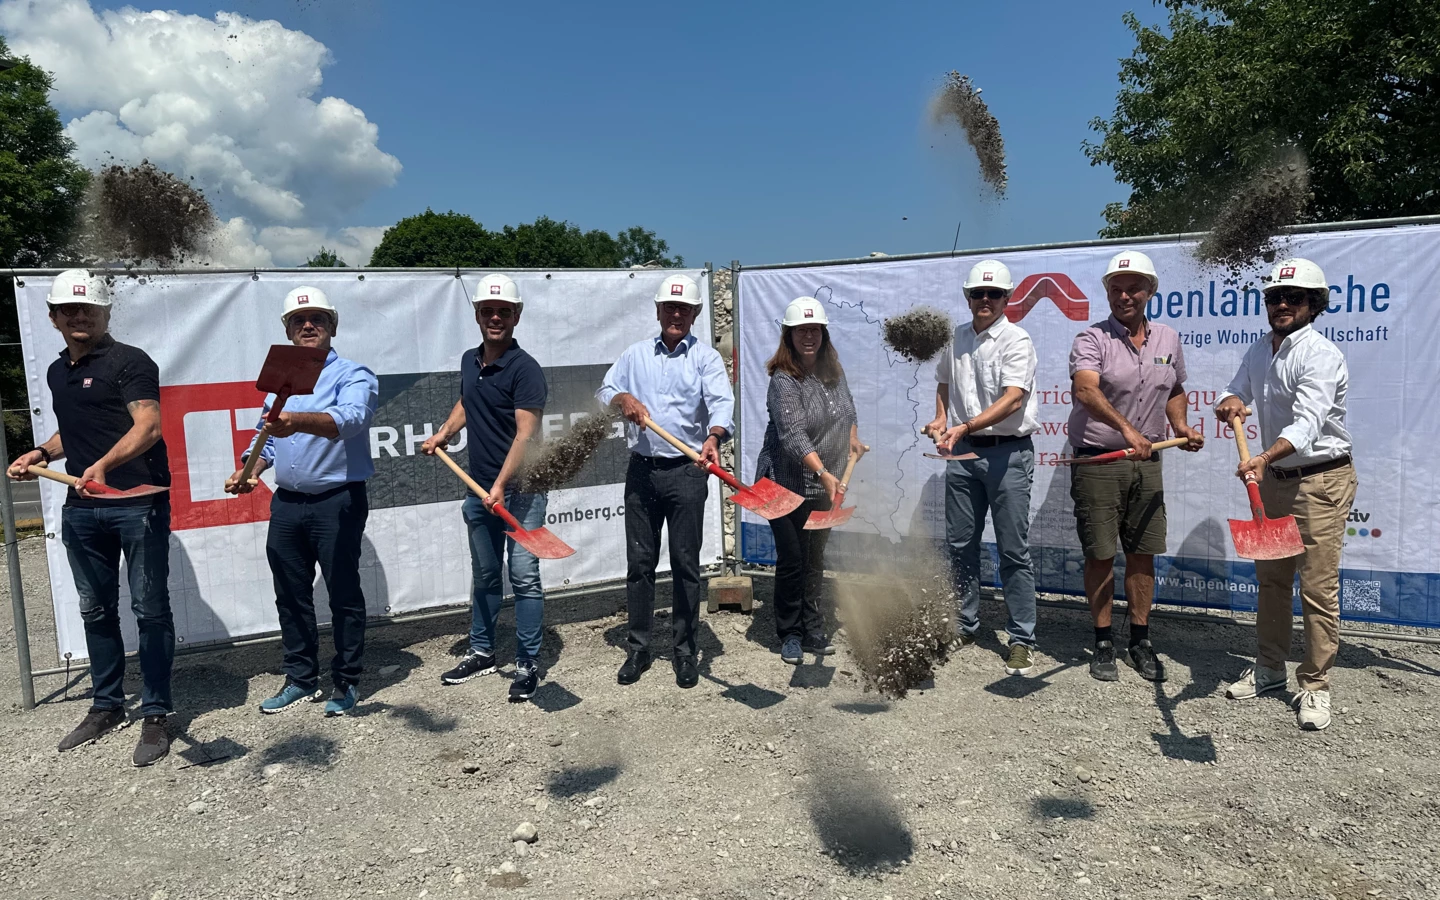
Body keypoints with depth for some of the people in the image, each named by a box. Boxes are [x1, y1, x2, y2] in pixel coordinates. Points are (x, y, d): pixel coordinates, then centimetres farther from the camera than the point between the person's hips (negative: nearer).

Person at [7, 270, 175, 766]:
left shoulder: (129, 362, -6)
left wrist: (104, 464, -35)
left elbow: (148, 426, -20)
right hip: (80, 509, 7)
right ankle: (106, 705, 28)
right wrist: (42, 453, 13)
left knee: (149, 608, -2)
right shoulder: (57, 372, 17)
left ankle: (155, 715, 7)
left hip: (138, 504, -7)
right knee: (95, 609, 14)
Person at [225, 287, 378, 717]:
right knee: (291, 595, 13)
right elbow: (268, 436, 22)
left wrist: (298, 421, -46)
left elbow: (347, 419, -29)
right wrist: (250, 471, 4)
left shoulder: (354, 376, -8)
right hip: (286, 503, 7)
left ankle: (346, 681, 15)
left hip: (337, 503, -7)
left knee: (343, 593, 1)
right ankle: (301, 678, 27)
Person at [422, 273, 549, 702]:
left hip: (520, 489, -7)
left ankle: (528, 663, 6)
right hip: (480, 488, 7)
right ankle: (481, 652, 30)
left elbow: (525, 434, -21)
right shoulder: (469, 361, 9)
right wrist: (444, 433, 15)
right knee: (484, 574, 17)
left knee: (524, 575, -4)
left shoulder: (525, 369, -14)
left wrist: (500, 487, -28)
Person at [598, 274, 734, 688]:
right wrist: (623, 398, -11)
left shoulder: (706, 358, -1)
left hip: (687, 472, -3)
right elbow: (604, 392, 12)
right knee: (639, 562, 8)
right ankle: (637, 648, 20)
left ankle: (684, 651, 16)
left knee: (686, 564, 4)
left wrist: (713, 436, -38)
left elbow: (721, 402, -18)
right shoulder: (636, 354, 11)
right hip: (642, 470, 3)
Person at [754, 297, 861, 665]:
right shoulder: (784, 381, -17)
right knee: (792, 560, -1)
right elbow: (793, 436, -30)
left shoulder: (833, 370, 5)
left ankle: (812, 630, 26)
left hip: (825, 486, 7)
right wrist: (823, 474, -40)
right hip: (788, 485, -6)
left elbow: (846, 409, 26)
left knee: (815, 560, 14)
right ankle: (790, 635, 15)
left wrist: (852, 438, 12)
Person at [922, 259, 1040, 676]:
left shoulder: (1016, 340, -8)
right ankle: (965, 626, 24)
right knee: (960, 544, 11)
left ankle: (1022, 639, 8)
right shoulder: (955, 339, 10)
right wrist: (941, 419, 8)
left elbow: (1012, 399, -20)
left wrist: (966, 426, -29)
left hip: (1008, 452, -6)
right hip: (962, 453, 6)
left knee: (1014, 551, -1)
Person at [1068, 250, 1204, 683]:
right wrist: (1126, 428, -42)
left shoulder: (1168, 339, 10)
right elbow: (1085, 390, -27)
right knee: (1100, 555, 1)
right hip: (1097, 463, -5)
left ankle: (1140, 642, 23)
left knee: (1143, 553, 10)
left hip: (1146, 462, 5)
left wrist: (1181, 428, 5)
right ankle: (1103, 644, 15)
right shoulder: (1092, 339, -9)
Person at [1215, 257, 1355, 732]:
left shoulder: (1321, 355, -18)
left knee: (1318, 588, -4)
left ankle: (1314, 686, 7)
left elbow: (1307, 422, -31)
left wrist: (1265, 457, -47)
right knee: (1271, 578, 15)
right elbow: (1238, 391, 10)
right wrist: (1232, 402, -16)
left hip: (1321, 480, -7)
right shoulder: (1260, 349, 7)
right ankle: (1270, 669, 28)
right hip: (1273, 478, 8)